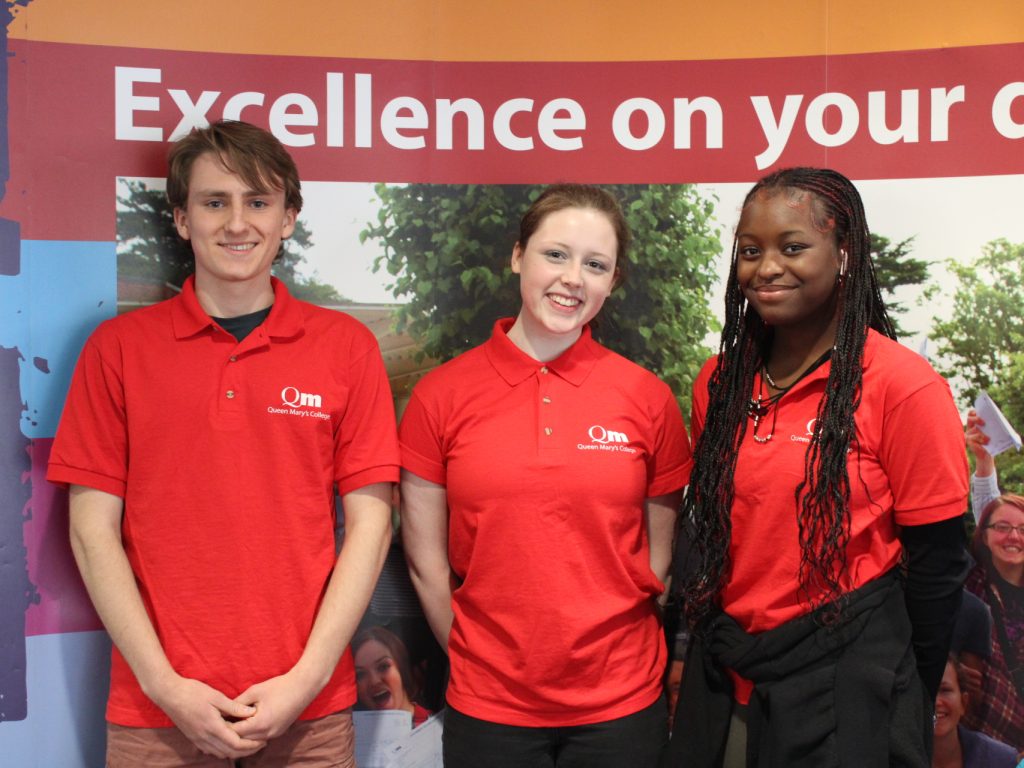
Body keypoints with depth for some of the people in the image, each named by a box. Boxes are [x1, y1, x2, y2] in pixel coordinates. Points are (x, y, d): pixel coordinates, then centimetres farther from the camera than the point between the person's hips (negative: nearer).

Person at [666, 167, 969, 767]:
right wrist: (713, 644, 8)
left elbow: (938, 566, -9)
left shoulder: (903, 385, -14)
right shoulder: (719, 382, 3)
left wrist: (910, 706, -3)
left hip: (843, 685, -5)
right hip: (721, 679, 5)